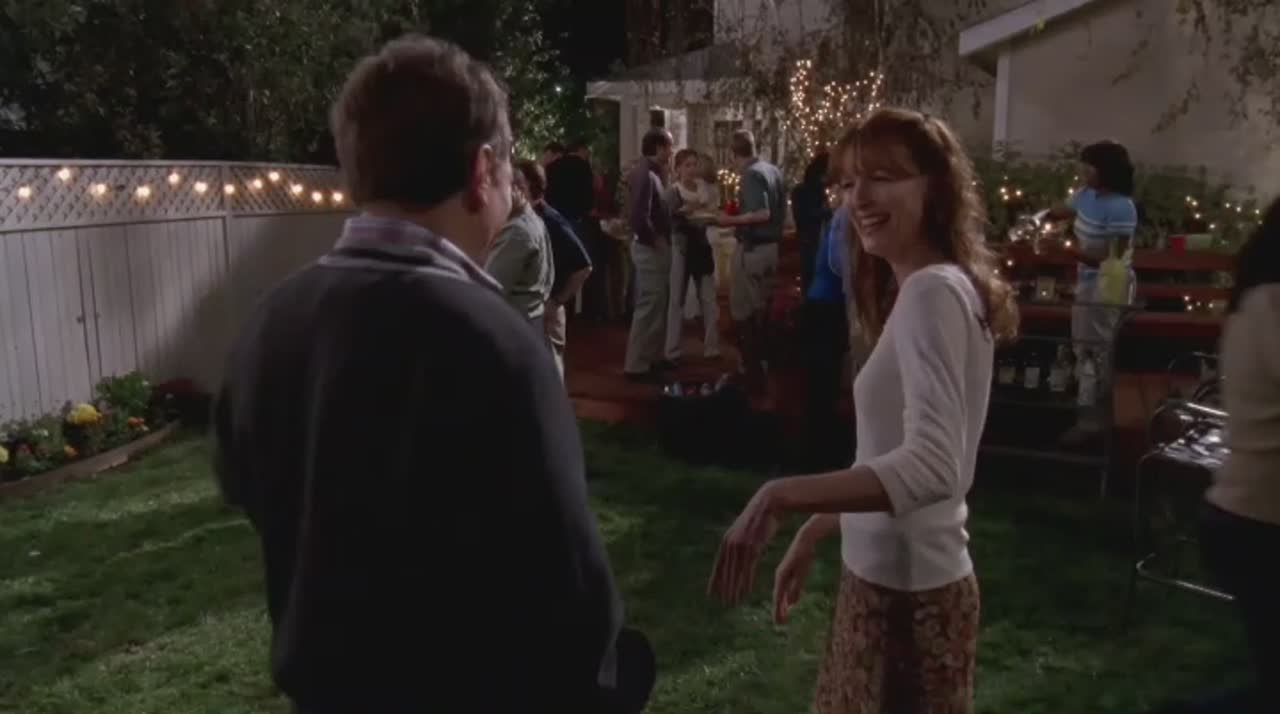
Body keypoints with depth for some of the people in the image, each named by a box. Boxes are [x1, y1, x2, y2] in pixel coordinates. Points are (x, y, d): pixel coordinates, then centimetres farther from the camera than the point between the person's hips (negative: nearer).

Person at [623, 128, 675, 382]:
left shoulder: (651, 172, 12)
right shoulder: (644, 174, -20)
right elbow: (639, 217, -27)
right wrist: (654, 240, -16)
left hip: (655, 246, 10)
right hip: (650, 247, -10)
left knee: (657, 305, 17)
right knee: (649, 306, -5)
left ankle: (652, 356, 28)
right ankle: (637, 365, 1)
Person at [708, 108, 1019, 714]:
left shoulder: (933, 291, -20)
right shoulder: (919, 291, 10)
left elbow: (932, 465, -32)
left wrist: (779, 497, -37)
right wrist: (812, 533, 18)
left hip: (908, 588, -9)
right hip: (888, 576, 9)